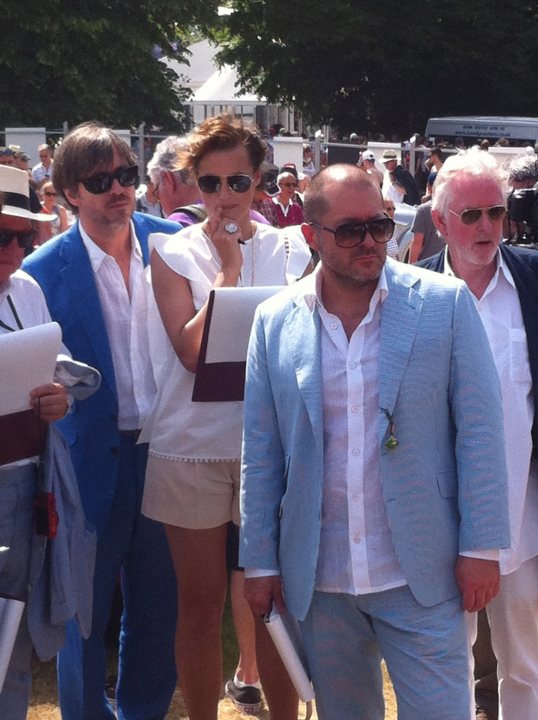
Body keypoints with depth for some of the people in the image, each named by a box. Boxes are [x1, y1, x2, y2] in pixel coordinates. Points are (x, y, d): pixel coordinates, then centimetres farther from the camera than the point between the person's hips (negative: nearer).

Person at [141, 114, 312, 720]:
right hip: (194, 442, -1)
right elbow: (192, 351, -12)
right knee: (200, 601, 7)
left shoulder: (291, 251, 6)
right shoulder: (174, 254, 1)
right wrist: (228, 268, -12)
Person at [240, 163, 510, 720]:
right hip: (317, 579, 2)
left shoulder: (445, 303, -4)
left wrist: (480, 546, -6)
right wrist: (258, 560, 6)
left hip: (421, 574, -2)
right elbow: (260, 451, 5)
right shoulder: (275, 320, 1)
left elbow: (478, 431, -3)